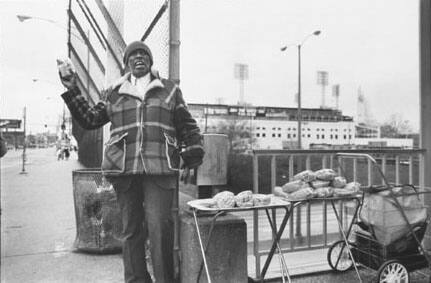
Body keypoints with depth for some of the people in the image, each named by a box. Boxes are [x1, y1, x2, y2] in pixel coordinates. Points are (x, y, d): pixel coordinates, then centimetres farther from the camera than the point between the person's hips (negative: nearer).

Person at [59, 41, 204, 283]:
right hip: (124, 170, 3)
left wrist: (192, 158, 2)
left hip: (160, 170, -2)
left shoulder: (169, 90, 12)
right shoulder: (114, 94, 16)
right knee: (131, 229, 9)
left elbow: (188, 127, 11)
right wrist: (72, 91, 15)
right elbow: (90, 119, 21)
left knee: (160, 227, -8)